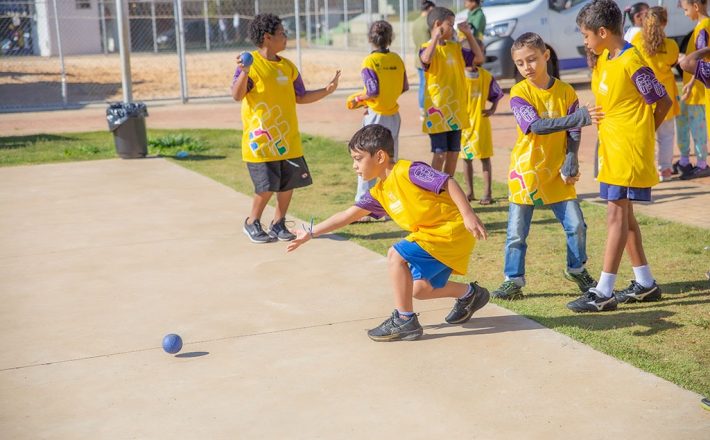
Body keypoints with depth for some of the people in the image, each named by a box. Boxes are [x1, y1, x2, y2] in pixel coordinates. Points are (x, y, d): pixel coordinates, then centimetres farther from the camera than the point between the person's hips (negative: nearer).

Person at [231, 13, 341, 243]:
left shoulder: (288, 66, 10)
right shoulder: (251, 63, -9)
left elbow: (300, 97, 15)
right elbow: (237, 95, -19)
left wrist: (326, 90, 4)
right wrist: (244, 73, -36)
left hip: (288, 140, 6)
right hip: (261, 140, -6)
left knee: (288, 184, 6)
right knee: (266, 187, -7)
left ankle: (278, 224, 23)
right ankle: (252, 223, 16)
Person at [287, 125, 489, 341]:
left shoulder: (408, 171, -16)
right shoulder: (379, 193, 9)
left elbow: (448, 182, -21)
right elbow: (347, 215, 12)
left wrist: (468, 215, -30)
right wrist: (310, 234, 11)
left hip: (452, 230, -9)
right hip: (432, 234, 9)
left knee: (396, 254, -18)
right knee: (419, 289, 10)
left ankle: (404, 320, -10)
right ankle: (470, 293, 31)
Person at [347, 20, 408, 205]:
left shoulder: (370, 61, -13)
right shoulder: (397, 59, 2)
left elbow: (373, 91, -20)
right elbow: (405, 87, 7)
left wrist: (357, 99, -5)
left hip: (375, 116, -6)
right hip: (394, 116, 6)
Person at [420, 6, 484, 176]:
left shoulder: (456, 48, 10)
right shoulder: (428, 48, -11)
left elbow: (479, 58, 13)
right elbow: (426, 59, -34)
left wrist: (468, 34, 9)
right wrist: (436, 36, -25)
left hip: (456, 111, 7)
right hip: (437, 111, -6)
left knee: (453, 154, 11)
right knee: (440, 155, -5)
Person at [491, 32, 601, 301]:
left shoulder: (566, 91, 0)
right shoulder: (519, 93, -8)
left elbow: (573, 134, 0)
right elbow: (537, 126, -21)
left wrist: (570, 165, -14)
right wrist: (579, 117, -27)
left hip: (557, 173, 2)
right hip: (526, 171, -2)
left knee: (576, 225, 3)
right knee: (516, 232, 2)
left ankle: (577, 270, 26)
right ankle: (513, 280, 15)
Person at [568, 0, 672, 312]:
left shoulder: (632, 63, -17)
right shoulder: (605, 59, 10)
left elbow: (663, 102, -11)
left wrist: (638, 134, -2)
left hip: (628, 151, -9)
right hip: (611, 149, 9)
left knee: (617, 214, -8)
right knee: (623, 214, 13)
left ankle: (604, 292, -6)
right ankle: (645, 283, 23)